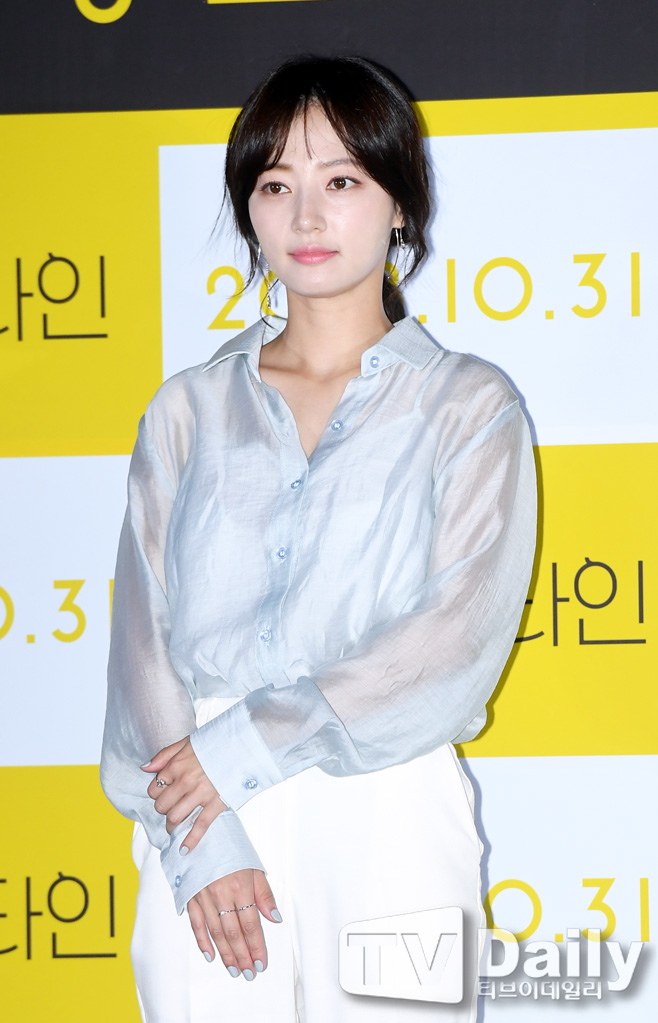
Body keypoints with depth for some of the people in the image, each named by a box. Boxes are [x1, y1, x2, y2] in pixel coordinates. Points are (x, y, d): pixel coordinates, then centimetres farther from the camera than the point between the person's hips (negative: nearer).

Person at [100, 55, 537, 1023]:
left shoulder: (469, 407, 5)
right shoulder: (188, 411, 11)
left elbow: (464, 636, -7)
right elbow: (144, 633, 3)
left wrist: (246, 743, -12)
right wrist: (201, 850, -9)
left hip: (387, 824, -1)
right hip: (205, 836, 2)